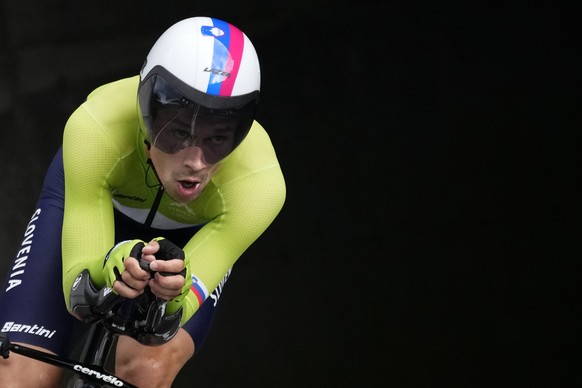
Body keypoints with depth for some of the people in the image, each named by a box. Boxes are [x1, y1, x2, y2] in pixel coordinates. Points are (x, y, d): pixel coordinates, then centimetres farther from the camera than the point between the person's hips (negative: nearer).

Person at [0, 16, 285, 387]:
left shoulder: (259, 183, -38)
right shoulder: (96, 127, -40)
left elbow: (169, 318, -39)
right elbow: (77, 293, -38)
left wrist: (171, 297, -62)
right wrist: (109, 268, -60)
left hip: (193, 234, 0)